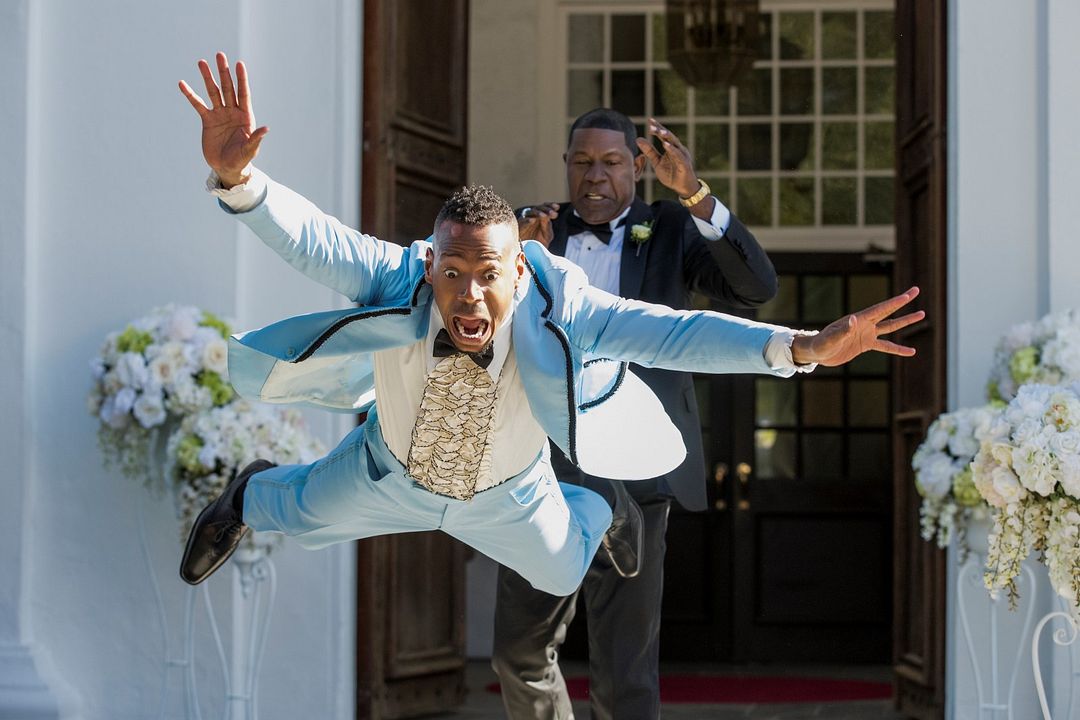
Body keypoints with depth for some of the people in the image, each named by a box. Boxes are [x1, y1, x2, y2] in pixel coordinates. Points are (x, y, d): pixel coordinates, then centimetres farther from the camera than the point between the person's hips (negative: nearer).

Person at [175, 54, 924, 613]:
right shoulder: (398, 283, -42)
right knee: (303, 515, 25)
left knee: (563, 572, 28)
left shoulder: (554, 306, -42)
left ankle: (594, 509, 63)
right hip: (394, 472, -1)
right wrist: (237, 177, -73)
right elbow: (309, 237, -52)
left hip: (508, 494, 1)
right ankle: (251, 493, 61)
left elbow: (666, 332, -49)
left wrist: (802, 347, -61)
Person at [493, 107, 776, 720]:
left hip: (628, 478, -4)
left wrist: (696, 193, -20)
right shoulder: (535, 228, 11)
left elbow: (758, 288, -11)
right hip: (540, 474, 4)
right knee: (520, 653, 15)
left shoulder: (671, 231, 3)